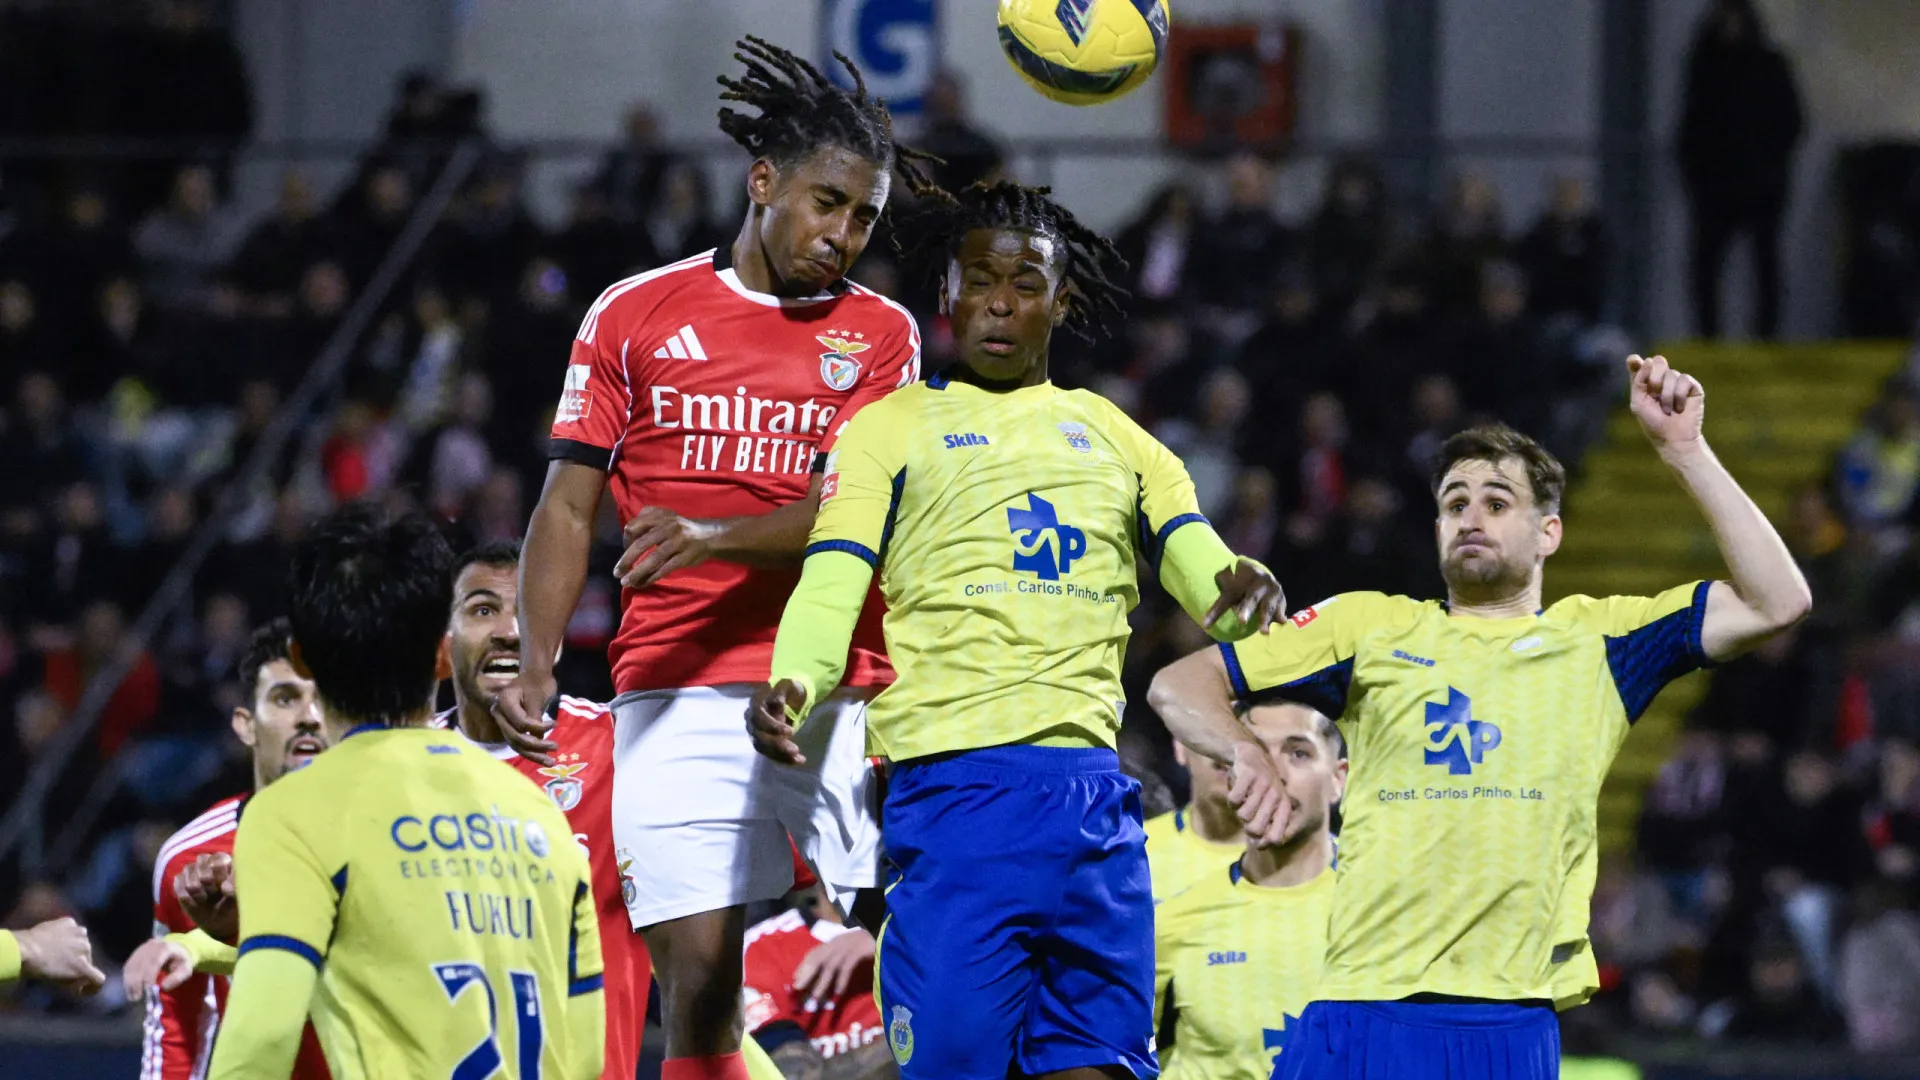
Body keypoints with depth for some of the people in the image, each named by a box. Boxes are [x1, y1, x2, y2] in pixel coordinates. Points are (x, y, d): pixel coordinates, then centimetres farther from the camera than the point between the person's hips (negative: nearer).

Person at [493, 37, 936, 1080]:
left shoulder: (880, 332, 10)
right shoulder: (635, 315, 10)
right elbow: (568, 507, 11)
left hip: (843, 691, 0)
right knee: (698, 987, -6)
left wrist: (716, 537, -20)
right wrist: (533, 669, -2)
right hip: (676, 685, 0)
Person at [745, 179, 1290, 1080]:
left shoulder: (1116, 438, 22)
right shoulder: (891, 428, 11)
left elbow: (1204, 566, 15)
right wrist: (789, 688, -21)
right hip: (954, 784, -4)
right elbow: (831, 587, 0)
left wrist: (1243, 588, -11)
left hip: (1095, 795, 4)